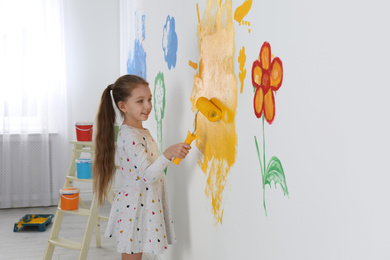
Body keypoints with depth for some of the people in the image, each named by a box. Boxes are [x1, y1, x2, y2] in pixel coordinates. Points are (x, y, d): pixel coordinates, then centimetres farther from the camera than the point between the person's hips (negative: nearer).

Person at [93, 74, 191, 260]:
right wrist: (168, 154, -38)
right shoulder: (129, 136, -21)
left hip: (146, 207, 9)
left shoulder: (141, 131, 11)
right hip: (134, 209, -9)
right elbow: (147, 175, -29)